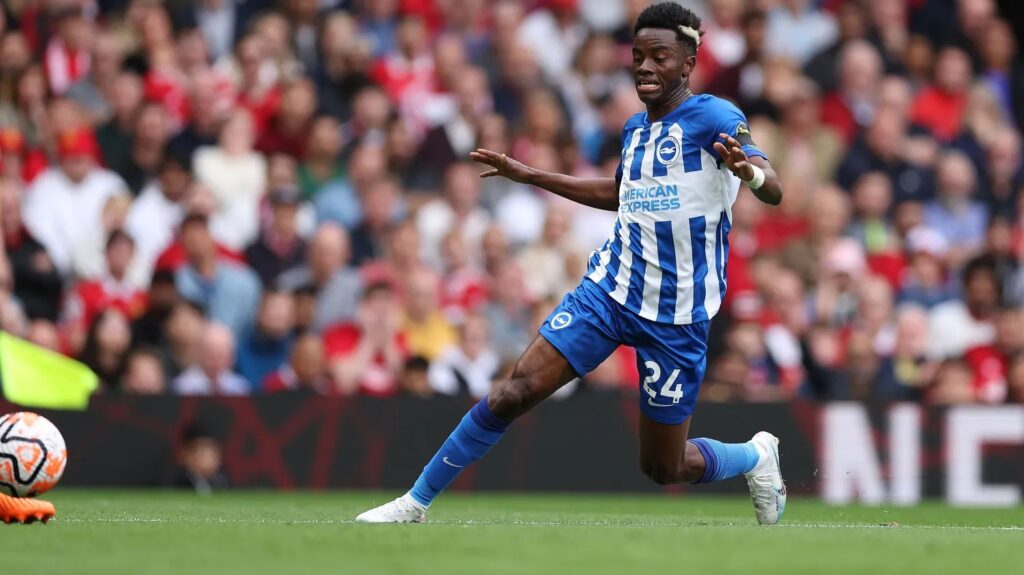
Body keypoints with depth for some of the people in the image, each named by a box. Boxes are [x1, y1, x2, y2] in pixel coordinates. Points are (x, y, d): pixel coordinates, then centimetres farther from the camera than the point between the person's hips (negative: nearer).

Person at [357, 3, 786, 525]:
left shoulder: (712, 117, -11)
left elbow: (774, 189, -25)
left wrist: (750, 172, -49)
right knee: (518, 389, -12)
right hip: (611, 287, 5)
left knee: (663, 468, 5)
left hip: (676, 318, -5)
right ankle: (416, 503, -4)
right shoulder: (635, 129, 9)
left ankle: (756, 456, 36)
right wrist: (529, 175, 28)